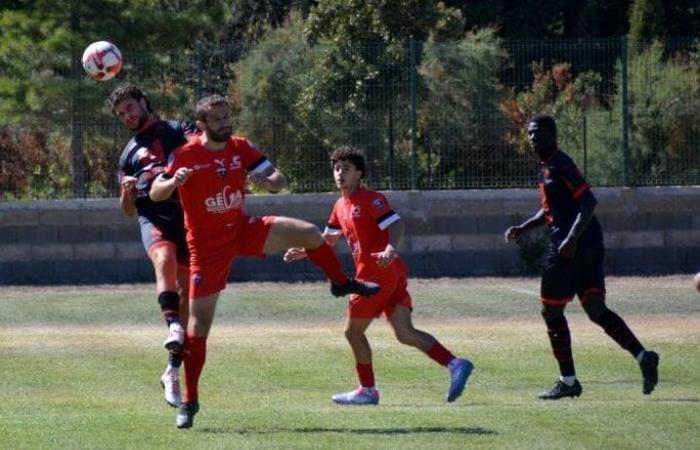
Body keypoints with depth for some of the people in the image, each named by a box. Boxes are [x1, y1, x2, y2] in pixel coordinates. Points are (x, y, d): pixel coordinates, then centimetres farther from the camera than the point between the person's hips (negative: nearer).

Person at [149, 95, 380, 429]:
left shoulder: (241, 148, -3)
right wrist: (174, 182, -38)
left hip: (243, 229, 3)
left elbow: (280, 180, -2)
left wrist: (269, 180, -27)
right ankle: (189, 402, 4)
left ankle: (342, 283, 16)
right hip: (207, 244, -3)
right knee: (199, 323, -5)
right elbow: (155, 194, -16)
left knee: (308, 232, -12)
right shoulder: (185, 156, -14)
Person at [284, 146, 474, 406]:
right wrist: (303, 252, 24)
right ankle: (454, 364, -15)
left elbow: (396, 225, -19)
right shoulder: (341, 206, 19)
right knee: (405, 333, -4)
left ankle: (367, 391, 11)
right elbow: (329, 239, 33)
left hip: (378, 273, -8)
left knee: (353, 331, 2)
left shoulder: (370, 200, -8)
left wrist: (391, 249, -36)